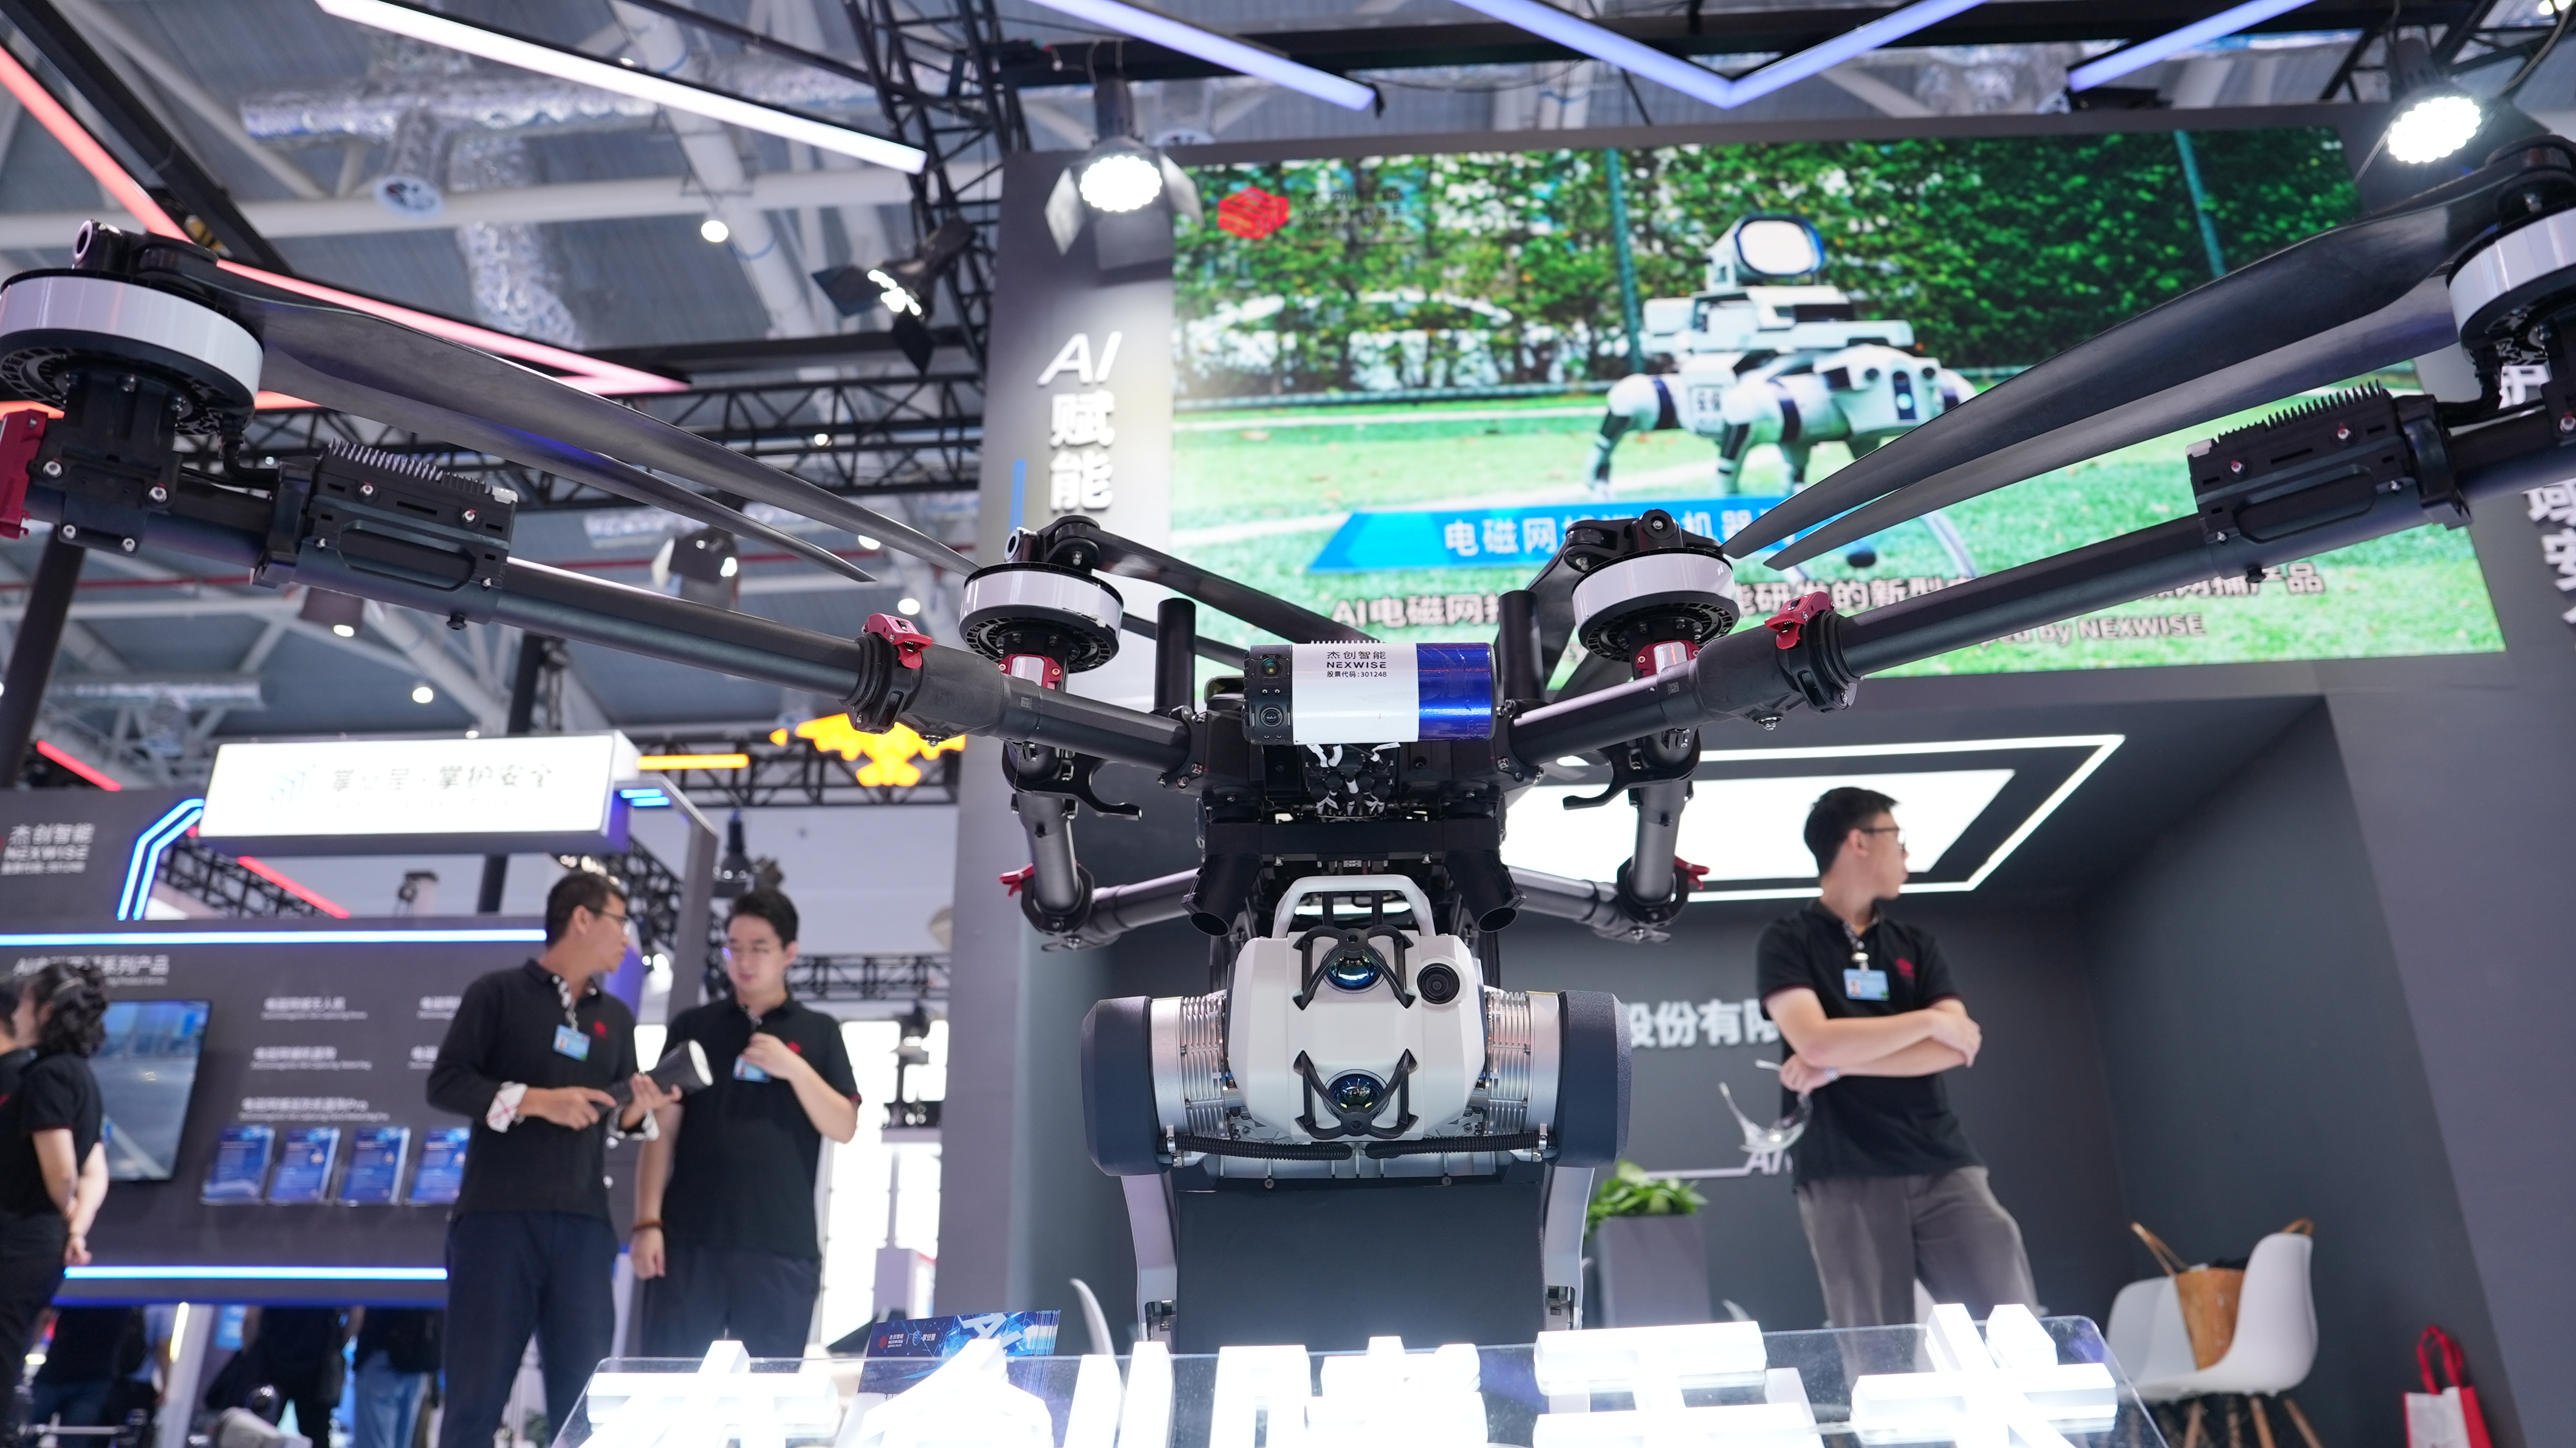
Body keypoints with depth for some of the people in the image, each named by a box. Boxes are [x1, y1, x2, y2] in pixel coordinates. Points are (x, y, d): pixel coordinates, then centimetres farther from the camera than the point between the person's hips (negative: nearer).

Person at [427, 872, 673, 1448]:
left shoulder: (616, 1018, 17)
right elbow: (444, 1083, -5)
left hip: (582, 1223, 4)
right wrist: (536, 1100, -14)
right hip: (497, 1214, -4)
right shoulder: (499, 993, 2)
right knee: (476, 1389, -1)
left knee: (584, 1394, 3)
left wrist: (639, 1110, -2)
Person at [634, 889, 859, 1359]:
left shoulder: (819, 1032, 10)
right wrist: (648, 1221, -2)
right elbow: (663, 1128, 7)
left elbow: (844, 1128, 3)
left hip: (782, 1246, 0)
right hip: (690, 1238, 1)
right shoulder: (693, 1026, 11)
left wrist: (794, 1068, -11)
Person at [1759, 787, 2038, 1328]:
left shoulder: (1916, 943, 16)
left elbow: (1957, 1048, 1)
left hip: (1943, 1167, 4)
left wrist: (1840, 1062, -10)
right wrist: (1931, 1020, -6)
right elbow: (1815, 1042, -15)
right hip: (1846, 1178, -4)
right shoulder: (1789, 941, 2)